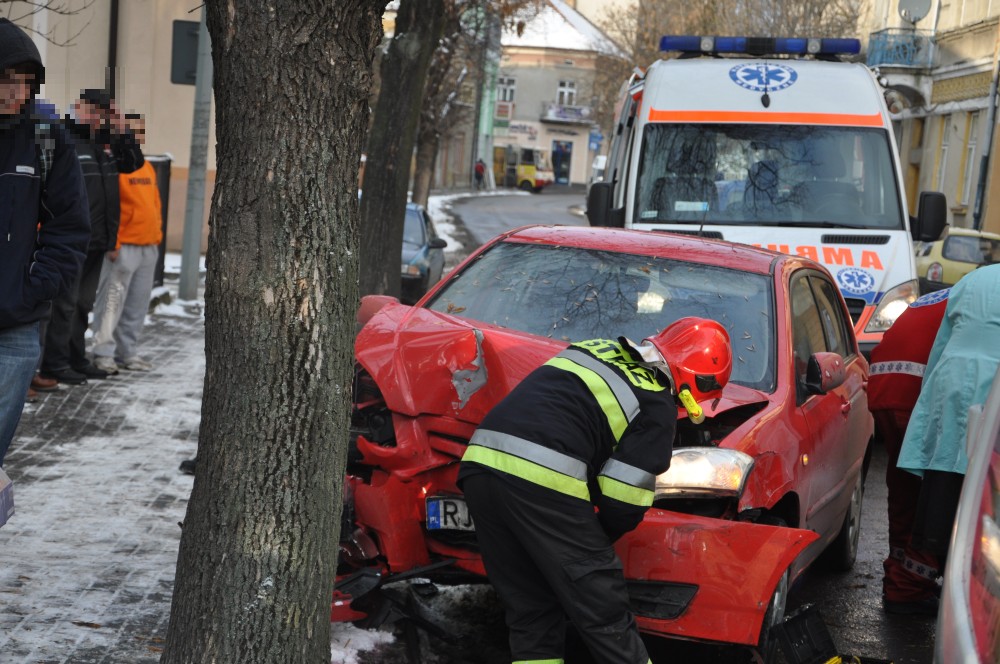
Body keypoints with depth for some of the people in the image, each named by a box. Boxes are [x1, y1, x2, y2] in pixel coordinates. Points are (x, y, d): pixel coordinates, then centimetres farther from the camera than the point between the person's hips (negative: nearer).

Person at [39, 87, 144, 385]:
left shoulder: (104, 145, 15)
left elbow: (134, 162, 24)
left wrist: (122, 131, 9)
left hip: (97, 241, 8)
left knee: (84, 303, 14)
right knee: (65, 302, -5)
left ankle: (76, 358, 22)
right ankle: (55, 362, 0)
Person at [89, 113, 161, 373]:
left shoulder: (147, 167, 17)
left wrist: (157, 236, 17)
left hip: (149, 247, 8)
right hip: (123, 247, -8)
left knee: (137, 305, 9)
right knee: (112, 302, -6)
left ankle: (126, 352, 17)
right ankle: (103, 353, -1)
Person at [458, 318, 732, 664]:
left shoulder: (597, 350, 25)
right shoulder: (657, 405, 4)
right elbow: (623, 501, 0)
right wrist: (594, 540, 21)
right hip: (541, 478, -7)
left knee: (531, 615, 15)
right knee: (605, 616, 4)